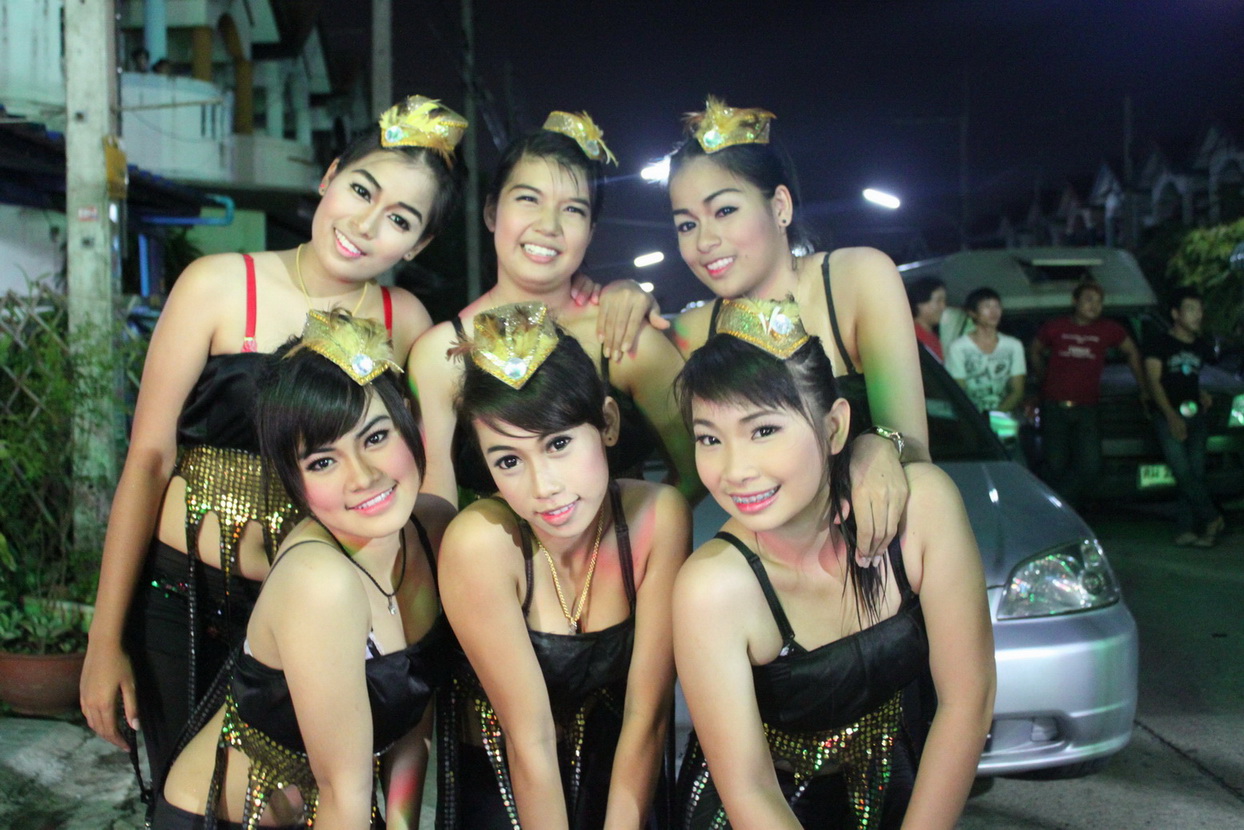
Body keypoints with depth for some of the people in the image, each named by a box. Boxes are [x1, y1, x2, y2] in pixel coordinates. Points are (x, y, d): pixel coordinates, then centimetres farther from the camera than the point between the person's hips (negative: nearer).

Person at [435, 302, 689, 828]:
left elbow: (646, 715, -14)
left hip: (620, 782, 2)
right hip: (498, 784, -2)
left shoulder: (658, 517, -19)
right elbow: (529, 741, -21)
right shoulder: (480, 544, -26)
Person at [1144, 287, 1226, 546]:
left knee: (1195, 473, -2)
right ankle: (1212, 519, -3)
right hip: (1168, 417, -5)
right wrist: (1172, 416, -17)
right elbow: (1154, 382, -8)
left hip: (1196, 416, 5)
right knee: (1183, 472, -14)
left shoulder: (1202, 346, 14)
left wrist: (1203, 395, 7)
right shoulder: (1159, 343, -1)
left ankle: (1188, 528, 0)